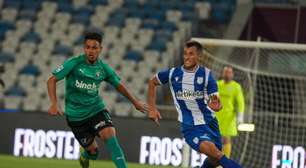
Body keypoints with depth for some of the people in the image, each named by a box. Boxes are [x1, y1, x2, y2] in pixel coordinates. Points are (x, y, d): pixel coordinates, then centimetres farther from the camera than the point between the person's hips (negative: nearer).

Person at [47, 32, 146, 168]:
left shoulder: (103, 68, -3)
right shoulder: (73, 63, -14)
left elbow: (118, 85, 14)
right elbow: (52, 80, -13)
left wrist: (135, 102, 23)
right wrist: (54, 104, -26)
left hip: (96, 109, 2)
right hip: (76, 115, -2)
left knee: (109, 134, -25)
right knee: (92, 151, 1)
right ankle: (85, 155, 39)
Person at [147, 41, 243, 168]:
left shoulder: (206, 75, -7)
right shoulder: (173, 74, -4)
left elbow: (214, 99, -12)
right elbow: (152, 82, 14)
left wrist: (216, 105, -37)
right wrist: (152, 108, 8)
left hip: (209, 122, 2)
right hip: (190, 127, -2)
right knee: (212, 150, -27)